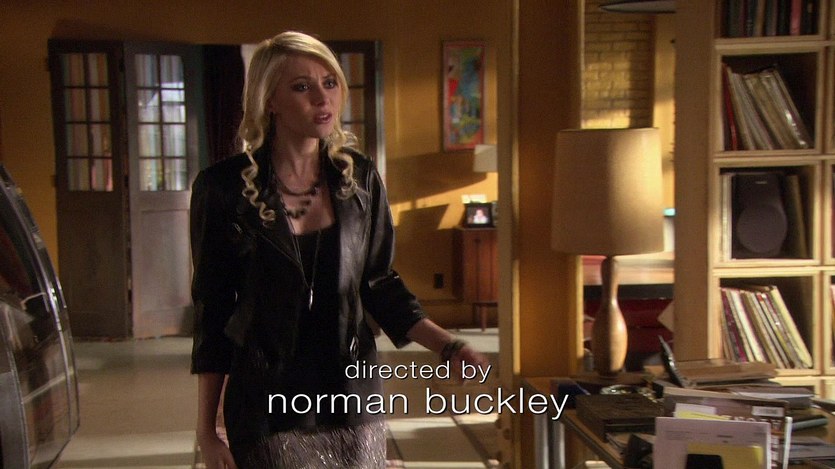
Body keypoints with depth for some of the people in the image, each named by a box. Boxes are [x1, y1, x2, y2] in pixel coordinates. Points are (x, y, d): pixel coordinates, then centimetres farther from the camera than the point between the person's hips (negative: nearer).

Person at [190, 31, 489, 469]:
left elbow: (380, 285, 7)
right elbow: (211, 311, -3)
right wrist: (206, 430, -4)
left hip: (353, 400, 3)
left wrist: (449, 347, -7)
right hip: (267, 411, -2)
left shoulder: (359, 178, 2)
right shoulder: (223, 187, -7)